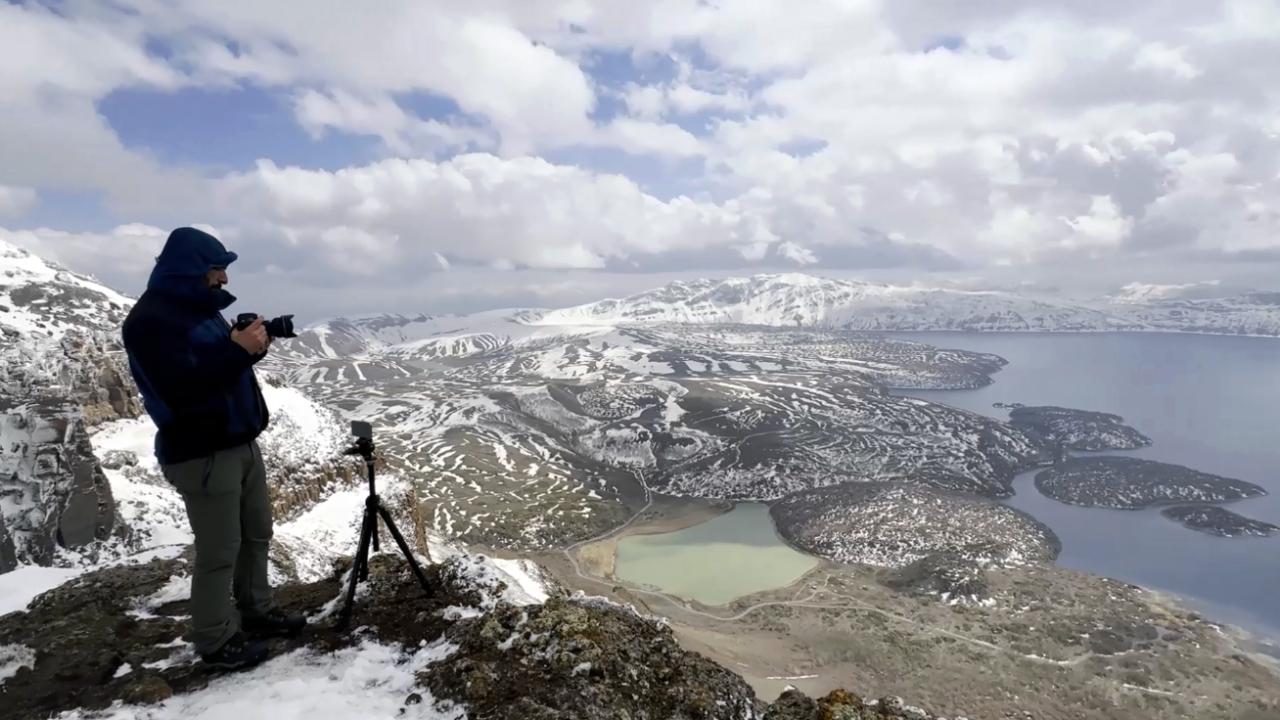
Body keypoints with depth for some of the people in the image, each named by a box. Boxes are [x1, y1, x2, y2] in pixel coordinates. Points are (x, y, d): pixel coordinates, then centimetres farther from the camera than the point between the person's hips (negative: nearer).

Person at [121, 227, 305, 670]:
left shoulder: (201, 309, 13)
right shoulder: (150, 320, -16)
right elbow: (181, 389, -26)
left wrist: (252, 348, -1)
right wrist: (238, 349, -27)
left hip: (242, 443, 9)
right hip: (202, 455, -9)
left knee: (257, 535, 16)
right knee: (219, 553, -1)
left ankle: (256, 613, 31)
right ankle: (216, 641, 15)